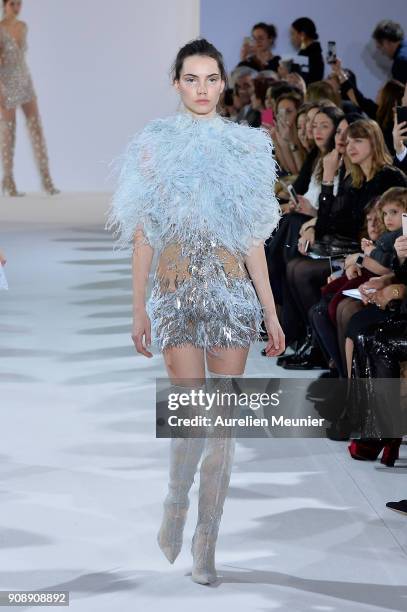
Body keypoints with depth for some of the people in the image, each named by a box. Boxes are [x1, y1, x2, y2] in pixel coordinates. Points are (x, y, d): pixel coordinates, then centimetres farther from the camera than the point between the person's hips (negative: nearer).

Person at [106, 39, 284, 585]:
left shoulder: (243, 147, 8)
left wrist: (271, 311, 7)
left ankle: (207, 545, 8)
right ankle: (175, 505, 17)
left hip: (233, 294, 2)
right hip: (177, 294, -2)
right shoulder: (156, 145, 3)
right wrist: (139, 309, -2)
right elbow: (143, 235, 3)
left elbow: (253, 237, 10)